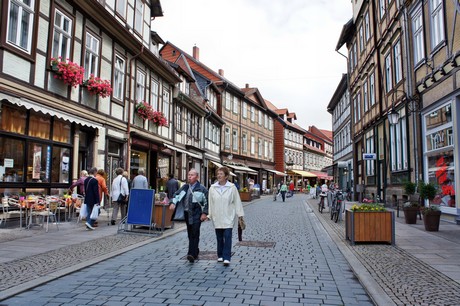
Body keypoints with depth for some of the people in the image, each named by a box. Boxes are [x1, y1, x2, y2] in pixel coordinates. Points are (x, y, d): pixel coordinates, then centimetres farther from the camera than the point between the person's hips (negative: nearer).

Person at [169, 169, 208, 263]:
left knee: (195, 234, -11)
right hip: (187, 214, 6)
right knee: (190, 235, 12)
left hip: (196, 214, -6)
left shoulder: (201, 188, -3)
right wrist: (173, 202, -10)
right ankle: (196, 252, 26)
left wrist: (205, 213, -10)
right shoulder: (185, 187, 12)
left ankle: (192, 254, -15)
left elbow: (207, 201, -3)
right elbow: (176, 195, 11)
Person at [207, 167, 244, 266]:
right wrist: (208, 215, 5)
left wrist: (240, 214, -1)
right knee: (219, 237, 12)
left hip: (228, 217, -3)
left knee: (227, 236, -10)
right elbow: (210, 202, 6)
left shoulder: (232, 187, -3)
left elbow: (237, 201, 0)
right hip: (217, 217, 3)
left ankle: (226, 258, -6)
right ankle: (220, 256, 25)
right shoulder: (212, 188, 3)